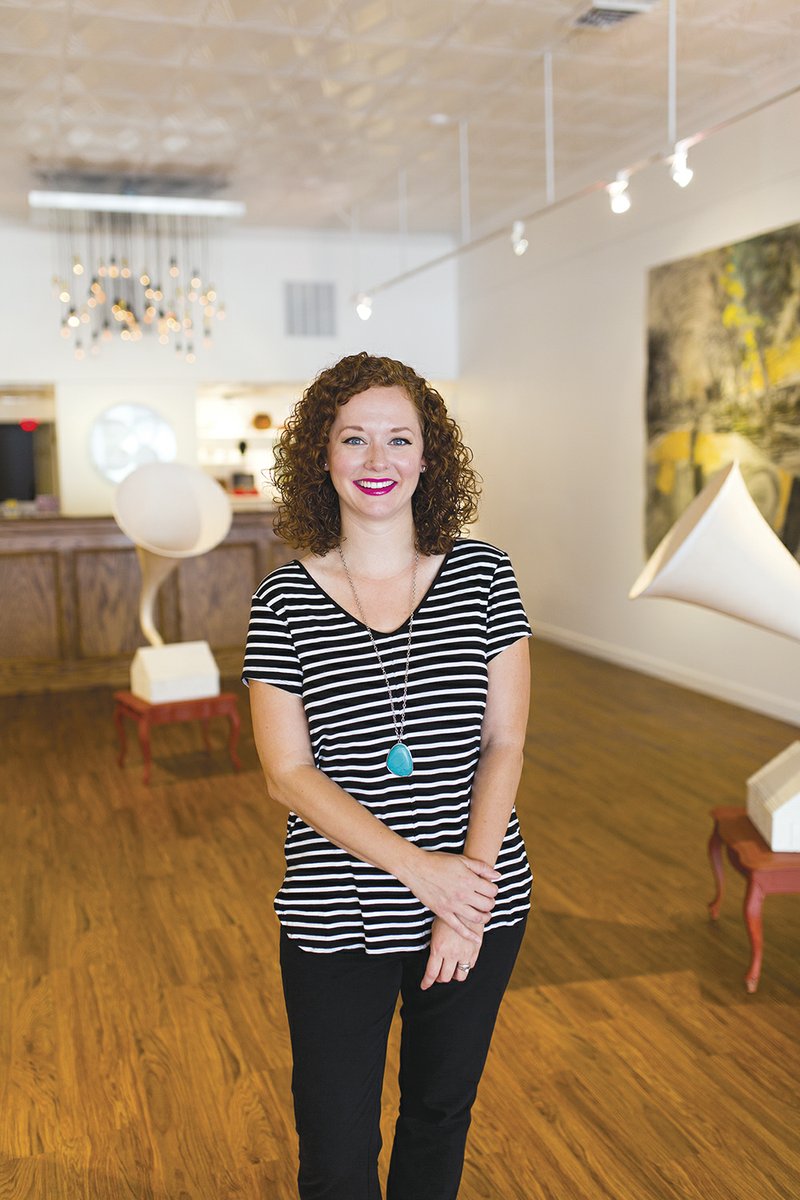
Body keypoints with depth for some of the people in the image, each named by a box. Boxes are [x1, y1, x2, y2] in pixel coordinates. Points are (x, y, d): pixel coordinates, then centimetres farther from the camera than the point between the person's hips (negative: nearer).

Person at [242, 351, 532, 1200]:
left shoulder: (483, 576, -4)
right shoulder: (284, 601, -8)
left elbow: (504, 743, -5)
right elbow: (288, 774, -11)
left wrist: (472, 884, -14)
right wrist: (418, 867, -19)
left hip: (479, 902, 2)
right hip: (336, 923, -1)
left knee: (440, 1111, 23)